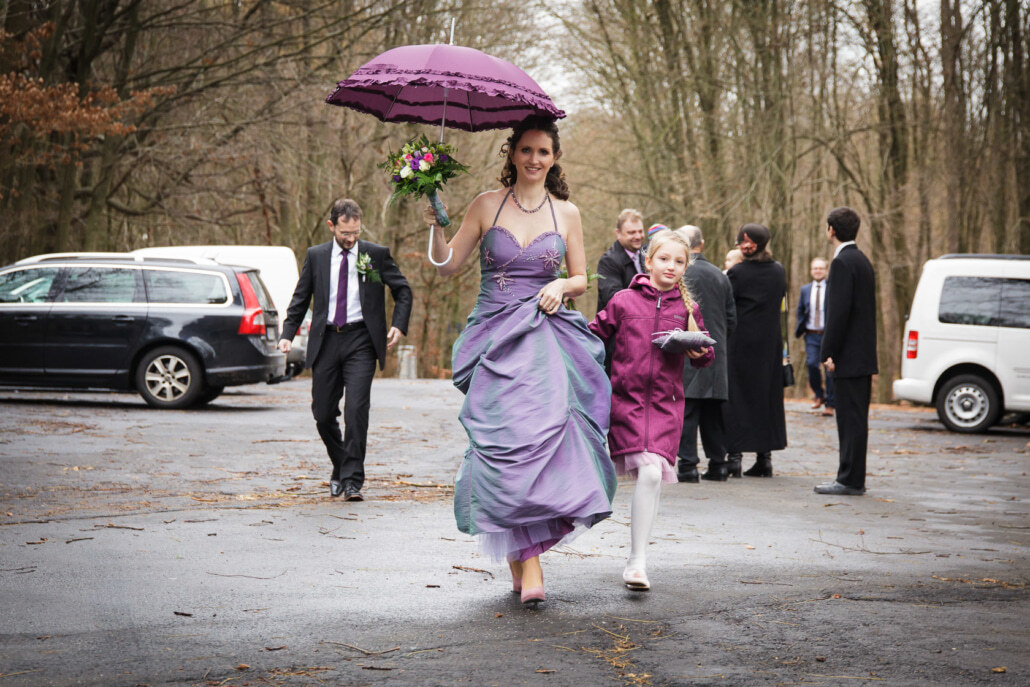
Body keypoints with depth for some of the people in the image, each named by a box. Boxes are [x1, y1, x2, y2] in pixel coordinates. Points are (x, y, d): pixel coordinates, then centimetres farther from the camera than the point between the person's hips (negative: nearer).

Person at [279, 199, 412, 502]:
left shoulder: (377, 254, 4)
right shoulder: (316, 256, 8)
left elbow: (403, 290, 12)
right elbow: (300, 298, 13)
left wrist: (399, 325, -2)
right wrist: (287, 333, 0)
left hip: (360, 341, -2)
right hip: (326, 341, 3)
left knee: (356, 409, -14)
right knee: (323, 413, 5)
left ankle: (353, 480, -9)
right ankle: (340, 468, 29)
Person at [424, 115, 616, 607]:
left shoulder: (566, 214, 9)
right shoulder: (487, 205, 5)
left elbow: (581, 279, 16)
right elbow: (448, 266, 4)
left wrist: (561, 286, -5)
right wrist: (434, 226, -12)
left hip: (544, 338, 1)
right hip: (494, 339, 0)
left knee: (540, 432, -17)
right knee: (504, 441, -11)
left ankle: (524, 554, -8)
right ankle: (528, 560, -2)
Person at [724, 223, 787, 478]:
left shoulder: (737, 272, -12)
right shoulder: (779, 271, 3)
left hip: (740, 342, -4)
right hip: (770, 343, 4)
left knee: (737, 395, 1)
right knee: (766, 396, 10)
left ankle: (735, 454, -3)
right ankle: (765, 456, 10)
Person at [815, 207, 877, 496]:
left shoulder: (842, 262, -14)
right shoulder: (862, 260, 16)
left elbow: (839, 311, -20)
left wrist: (829, 352, -16)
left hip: (848, 356, -10)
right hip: (864, 354, 10)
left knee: (851, 418, -7)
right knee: (855, 418, 12)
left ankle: (850, 480, -5)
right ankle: (852, 478, 16)